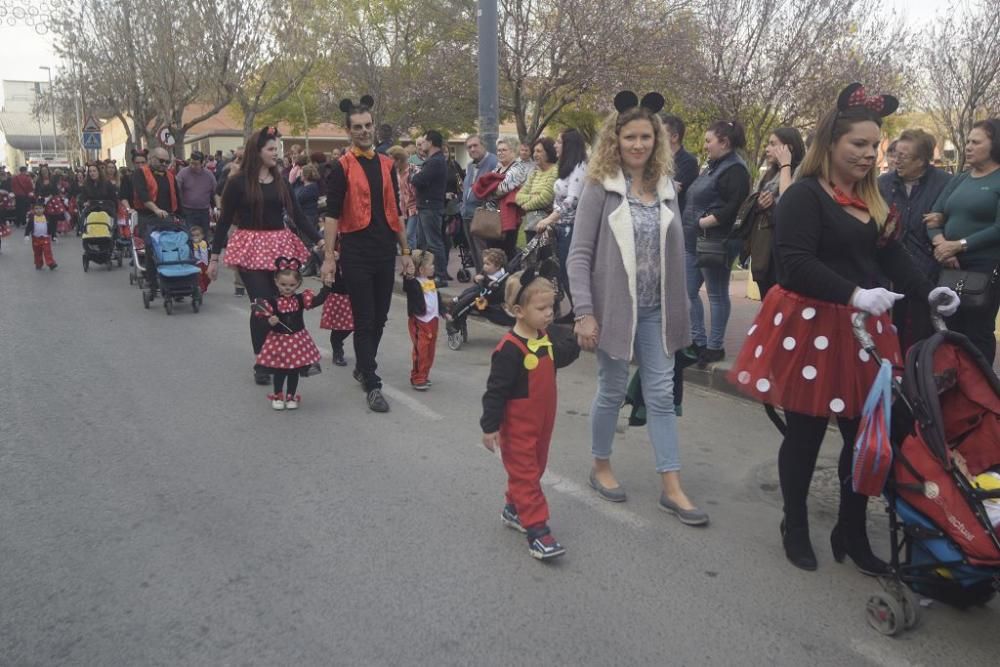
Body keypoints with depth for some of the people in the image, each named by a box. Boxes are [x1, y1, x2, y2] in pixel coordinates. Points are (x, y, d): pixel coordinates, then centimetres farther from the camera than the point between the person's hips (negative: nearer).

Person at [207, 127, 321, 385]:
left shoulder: (281, 180, 9)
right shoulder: (238, 182, -3)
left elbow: (296, 214, 10)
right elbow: (225, 220, 0)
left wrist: (319, 240, 1)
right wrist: (214, 256, -1)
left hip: (280, 247, 4)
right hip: (252, 248, -4)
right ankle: (261, 364, 6)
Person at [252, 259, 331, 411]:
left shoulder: (301, 299, -3)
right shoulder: (272, 301, -8)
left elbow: (319, 299, -8)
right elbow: (263, 316, -11)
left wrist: (326, 286, -15)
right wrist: (269, 320, -31)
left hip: (298, 340, 2)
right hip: (278, 340, -2)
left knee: (295, 371, 10)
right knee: (279, 371, 9)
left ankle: (291, 396, 25)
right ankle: (277, 396, 26)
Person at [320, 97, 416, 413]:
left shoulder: (386, 164, 11)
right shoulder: (342, 167, -4)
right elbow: (332, 214, -6)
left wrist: (405, 251, 14)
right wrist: (329, 257, -13)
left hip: (385, 250, 5)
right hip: (356, 251, -5)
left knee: (379, 318, 13)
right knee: (364, 320, -2)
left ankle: (363, 366, 34)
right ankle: (373, 385, 3)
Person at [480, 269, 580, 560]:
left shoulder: (547, 338, 0)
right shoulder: (509, 349, -23)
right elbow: (496, 390, -20)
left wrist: (576, 342, -7)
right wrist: (490, 427, -17)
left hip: (542, 421, 8)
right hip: (517, 427, -8)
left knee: (536, 467, 20)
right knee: (524, 473, -2)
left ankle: (513, 509, 39)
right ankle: (537, 530, 2)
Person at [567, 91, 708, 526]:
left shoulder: (666, 186, 7)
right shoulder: (601, 187, -7)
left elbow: (674, 252, 10)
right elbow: (579, 255, -10)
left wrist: (678, 308, 9)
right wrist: (584, 313, -16)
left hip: (656, 311, 4)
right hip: (615, 308, -4)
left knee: (662, 396, 6)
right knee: (612, 392, 8)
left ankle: (671, 488, 14)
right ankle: (600, 467, 30)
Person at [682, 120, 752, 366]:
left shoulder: (734, 169, -12)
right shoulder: (714, 166, 18)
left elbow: (735, 207, -24)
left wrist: (705, 221, -21)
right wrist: (692, 224, 13)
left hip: (714, 242, -10)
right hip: (695, 242, 10)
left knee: (717, 295, 1)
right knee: (688, 292, 10)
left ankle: (715, 347, 10)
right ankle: (698, 341, 20)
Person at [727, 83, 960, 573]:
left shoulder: (871, 200, 15)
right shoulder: (804, 196, -11)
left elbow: (892, 257, 14)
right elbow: (795, 265, -21)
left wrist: (928, 292, -3)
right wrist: (854, 294, -30)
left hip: (862, 332, 8)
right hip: (811, 330, -7)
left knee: (864, 435, 10)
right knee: (806, 434, 6)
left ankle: (852, 533, 26)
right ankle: (795, 527, 26)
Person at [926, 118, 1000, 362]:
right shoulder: (959, 179, 14)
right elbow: (934, 216, 6)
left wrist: (959, 245, -17)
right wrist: (940, 243, -13)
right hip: (950, 266, 6)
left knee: (978, 332, 3)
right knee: (949, 329, 10)